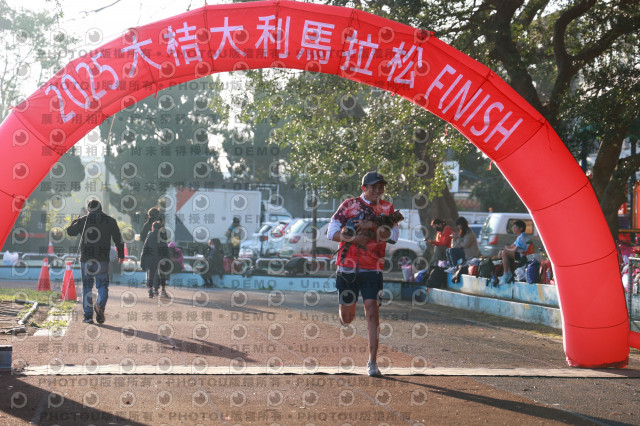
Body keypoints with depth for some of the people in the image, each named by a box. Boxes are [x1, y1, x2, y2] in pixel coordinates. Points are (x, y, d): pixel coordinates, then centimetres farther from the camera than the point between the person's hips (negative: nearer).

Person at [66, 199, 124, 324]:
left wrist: (76, 220, 29)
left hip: (86, 259, 0)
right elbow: (118, 239, 7)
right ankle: (100, 305, -20)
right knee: (103, 285, 9)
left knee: (87, 286, 8)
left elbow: (70, 232, 13)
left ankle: (88, 316, 3)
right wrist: (121, 254, 18)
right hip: (103, 259, 0)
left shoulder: (83, 220, 2)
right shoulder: (110, 221, 5)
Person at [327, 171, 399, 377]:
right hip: (348, 269, 0)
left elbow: (393, 236, -3)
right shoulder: (349, 205, 1)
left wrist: (373, 226, -17)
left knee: (372, 313, -10)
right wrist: (353, 238, -18)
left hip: (373, 270, 0)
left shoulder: (387, 208, 8)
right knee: (346, 318, 5)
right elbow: (331, 232, -3)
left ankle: (372, 362, -5)